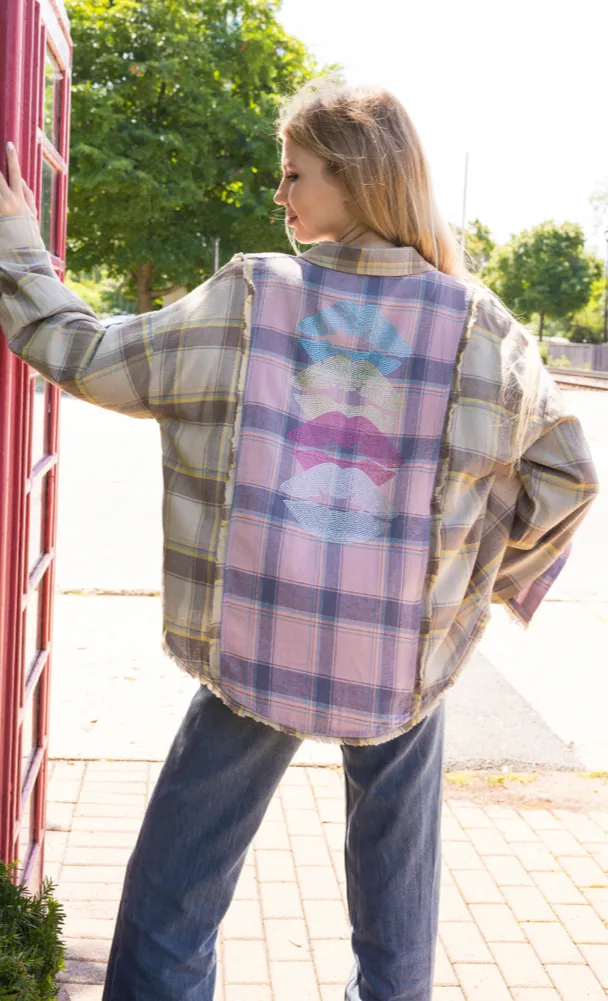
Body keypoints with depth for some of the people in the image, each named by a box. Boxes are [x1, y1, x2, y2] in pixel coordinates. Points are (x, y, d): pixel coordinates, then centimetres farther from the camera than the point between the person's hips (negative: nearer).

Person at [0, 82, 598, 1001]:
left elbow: (91, 360, 2)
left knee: (175, 896, 15)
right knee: (398, 905, 23)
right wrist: (495, 574, 17)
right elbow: (565, 472, 4)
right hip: (404, 663, 2)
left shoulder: (243, 302, -7)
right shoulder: (478, 327, -4)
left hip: (254, 645, -1)